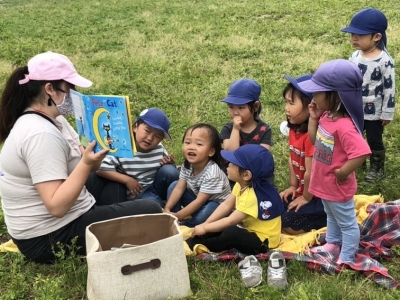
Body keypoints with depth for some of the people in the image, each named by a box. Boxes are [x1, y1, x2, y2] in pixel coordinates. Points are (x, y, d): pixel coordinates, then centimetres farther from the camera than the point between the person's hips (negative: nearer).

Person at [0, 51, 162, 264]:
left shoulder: (51, 120, 6)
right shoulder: (41, 134, -26)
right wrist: (87, 164, -34)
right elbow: (57, 206, -30)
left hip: (62, 220, 10)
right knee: (151, 212, -13)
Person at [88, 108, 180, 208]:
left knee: (169, 170, -18)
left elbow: (171, 171, 11)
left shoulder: (159, 149, -5)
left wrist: (170, 164, -14)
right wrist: (127, 180, -25)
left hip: (151, 190, 5)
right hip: (130, 195, -5)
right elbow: (100, 169, -27)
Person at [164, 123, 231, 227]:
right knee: (174, 185, -6)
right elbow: (179, 188, -7)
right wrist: (167, 209, -17)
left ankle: (182, 224, -9)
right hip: (199, 198, 7)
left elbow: (200, 201, -28)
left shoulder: (212, 174, -33)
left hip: (217, 203, -7)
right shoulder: (187, 165, -13)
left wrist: (178, 216, -25)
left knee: (202, 216, -37)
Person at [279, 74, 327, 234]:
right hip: (302, 190, 9)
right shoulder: (294, 128, -1)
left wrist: (306, 198, -13)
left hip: (319, 196, -9)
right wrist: (293, 186, 8)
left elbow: (310, 173, -25)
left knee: (288, 224, -15)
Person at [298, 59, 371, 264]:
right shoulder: (327, 116, -5)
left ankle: (346, 259, 30)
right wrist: (313, 118, -3)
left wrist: (342, 173, -29)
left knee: (347, 223, 14)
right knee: (331, 217, 30)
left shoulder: (344, 126, -34)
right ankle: (333, 244, 51)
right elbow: (315, 141, 10)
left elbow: (361, 153, -41)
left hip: (338, 188, -9)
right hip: (325, 185, 9)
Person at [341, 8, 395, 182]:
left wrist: (387, 114, -13)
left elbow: (389, 89, -17)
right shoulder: (355, 56, -3)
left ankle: (377, 169, 31)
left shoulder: (385, 61, -22)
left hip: (374, 112, -6)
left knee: (374, 141, 11)